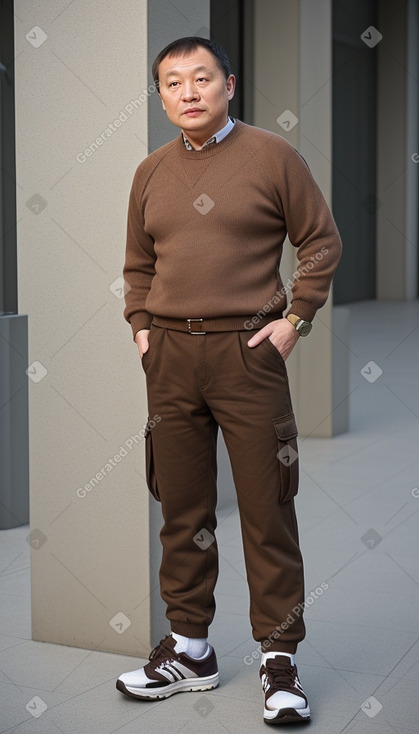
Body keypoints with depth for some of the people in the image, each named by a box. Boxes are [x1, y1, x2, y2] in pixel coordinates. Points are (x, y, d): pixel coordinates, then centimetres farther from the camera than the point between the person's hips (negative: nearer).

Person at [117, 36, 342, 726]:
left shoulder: (272, 155, 0)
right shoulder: (151, 173, 12)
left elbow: (323, 242, 3)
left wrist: (296, 318, -4)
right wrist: (140, 325, 9)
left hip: (248, 350, -4)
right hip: (169, 357, 4)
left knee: (267, 510, -2)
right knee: (182, 509, 10)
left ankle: (280, 657, 9)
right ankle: (189, 648, 21)